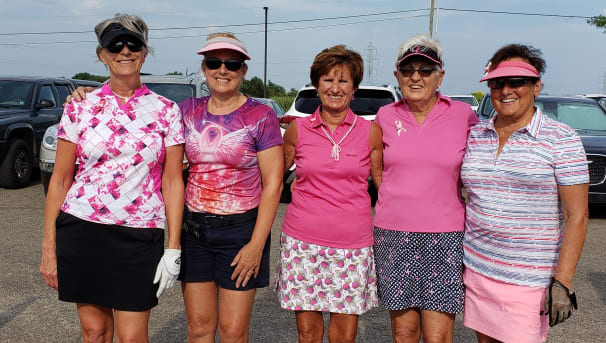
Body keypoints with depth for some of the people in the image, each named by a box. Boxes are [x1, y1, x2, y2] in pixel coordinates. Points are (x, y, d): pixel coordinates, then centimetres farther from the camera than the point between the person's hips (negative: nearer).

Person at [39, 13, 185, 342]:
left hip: (139, 238, -1)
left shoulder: (166, 111, -1)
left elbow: (172, 183, -1)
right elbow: (60, 180, 4)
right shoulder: (79, 108, 1)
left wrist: (173, 249, -6)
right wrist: (49, 247, 1)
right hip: (82, 230, 1)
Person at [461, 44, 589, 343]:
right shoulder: (474, 136, 7)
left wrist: (562, 283, -13)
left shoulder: (560, 139, -6)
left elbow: (576, 216, -8)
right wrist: (456, 260, 10)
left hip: (528, 281, -4)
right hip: (475, 270, 4)